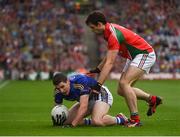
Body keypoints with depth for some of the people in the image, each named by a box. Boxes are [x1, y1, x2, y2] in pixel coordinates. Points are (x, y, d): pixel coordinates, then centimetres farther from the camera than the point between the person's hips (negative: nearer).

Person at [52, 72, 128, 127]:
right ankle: (90, 121, 11)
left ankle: (120, 119, -9)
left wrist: (72, 125, -44)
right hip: (88, 100, 7)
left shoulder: (80, 81, -37)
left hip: (101, 95, -7)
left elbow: (83, 107, -40)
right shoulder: (59, 91, -16)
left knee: (97, 121, -35)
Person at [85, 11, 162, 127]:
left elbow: (109, 63, -32)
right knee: (121, 90, 6)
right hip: (134, 57, 10)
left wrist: (98, 85, -34)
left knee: (124, 83, -24)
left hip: (145, 54, -10)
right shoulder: (109, 30, 2)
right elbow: (110, 56, 17)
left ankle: (135, 119, -20)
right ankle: (152, 99, 23)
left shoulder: (114, 34, -27)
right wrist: (97, 70, 13)